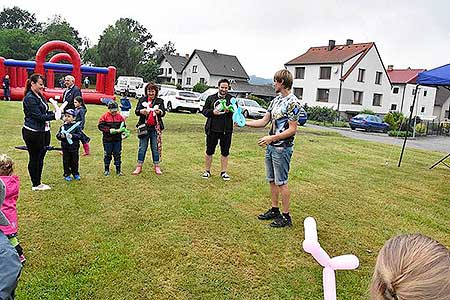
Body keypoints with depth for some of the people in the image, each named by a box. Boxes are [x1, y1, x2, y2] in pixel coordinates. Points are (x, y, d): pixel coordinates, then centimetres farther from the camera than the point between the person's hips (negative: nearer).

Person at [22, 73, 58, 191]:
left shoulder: (40, 95, 12)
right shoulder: (29, 98, -15)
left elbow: (44, 111, 19)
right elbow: (38, 116, -20)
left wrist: (55, 112, 2)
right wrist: (54, 116, -22)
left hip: (43, 131, 9)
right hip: (32, 133, -9)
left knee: (40, 157, 15)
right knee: (34, 158, 4)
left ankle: (38, 183, 27)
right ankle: (36, 185, 16)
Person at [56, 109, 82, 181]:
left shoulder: (76, 126, -5)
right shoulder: (63, 126, 4)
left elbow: (79, 135, -12)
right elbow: (57, 135, 4)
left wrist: (72, 136, -26)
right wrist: (60, 136, -17)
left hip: (74, 147, -2)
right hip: (65, 147, 2)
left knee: (75, 161, 10)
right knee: (66, 162, 8)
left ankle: (76, 174, 25)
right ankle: (67, 175, 19)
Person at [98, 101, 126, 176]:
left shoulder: (120, 117, 3)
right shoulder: (104, 116, -3)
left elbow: (123, 126, 6)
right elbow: (100, 126, -8)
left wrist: (120, 130, -15)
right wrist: (109, 130, -19)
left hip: (117, 139, 2)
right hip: (107, 139, -1)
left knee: (117, 155, 7)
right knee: (107, 155, 9)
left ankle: (118, 170, 16)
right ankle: (106, 170, 22)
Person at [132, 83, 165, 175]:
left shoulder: (159, 101, 7)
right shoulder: (142, 100, 8)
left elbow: (163, 113, -4)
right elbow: (136, 111, -1)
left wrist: (159, 112, -28)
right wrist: (141, 111, -25)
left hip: (155, 128, 0)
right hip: (144, 127, 0)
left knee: (156, 147, 5)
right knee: (142, 147, 5)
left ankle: (156, 166, 15)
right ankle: (139, 167, 13)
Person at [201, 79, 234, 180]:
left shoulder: (232, 99, 7)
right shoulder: (211, 98, 9)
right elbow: (204, 110, 7)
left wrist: (229, 111, -20)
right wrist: (212, 112, -12)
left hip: (226, 130, 0)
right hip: (212, 129, 0)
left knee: (225, 152, 7)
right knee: (209, 151, 7)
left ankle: (223, 172, 20)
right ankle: (207, 171, 21)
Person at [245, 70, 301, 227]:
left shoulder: (292, 102, -15)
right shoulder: (276, 100, 12)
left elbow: (292, 129, -18)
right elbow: (264, 121, 15)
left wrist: (272, 138, -23)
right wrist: (244, 122, 10)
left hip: (282, 148, -8)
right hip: (271, 147, 9)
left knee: (281, 182, -1)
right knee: (272, 180, 15)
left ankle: (286, 216, 11)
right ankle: (274, 210, 28)